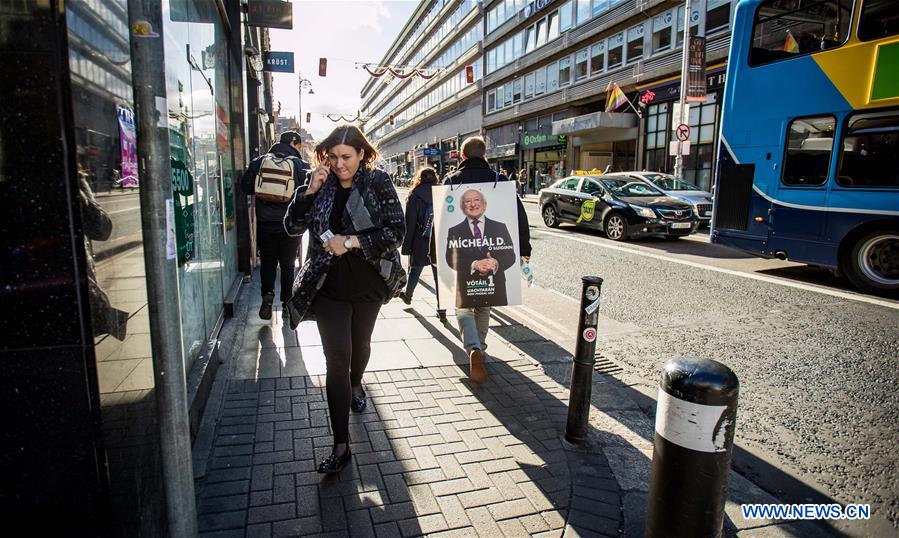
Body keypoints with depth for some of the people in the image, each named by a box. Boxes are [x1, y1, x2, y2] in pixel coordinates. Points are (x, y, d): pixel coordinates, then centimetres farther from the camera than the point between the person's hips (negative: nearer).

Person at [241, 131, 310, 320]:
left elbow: (246, 188, 1)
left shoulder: (259, 162, 0)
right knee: (288, 263, 12)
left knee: (267, 261, 13)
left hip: (265, 223, 1)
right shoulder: (301, 165, -7)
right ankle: (287, 303, 18)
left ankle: (267, 294, -9)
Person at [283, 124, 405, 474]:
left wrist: (351, 242, -22)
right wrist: (309, 191, -16)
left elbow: (396, 232, -15)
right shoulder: (320, 183, -1)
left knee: (360, 344, 21)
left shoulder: (378, 183, -8)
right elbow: (292, 227, -3)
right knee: (337, 356, -7)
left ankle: (356, 384, 57)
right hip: (329, 285, 0)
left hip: (369, 283, 0)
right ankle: (341, 446, -1)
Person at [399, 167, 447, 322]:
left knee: (415, 270, 19)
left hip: (420, 244, -2)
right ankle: (442, 310, 4)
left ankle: (408, 296, 42)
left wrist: (406, 246, -5)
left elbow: (409, 223, -9)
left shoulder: (415, 196, -7)